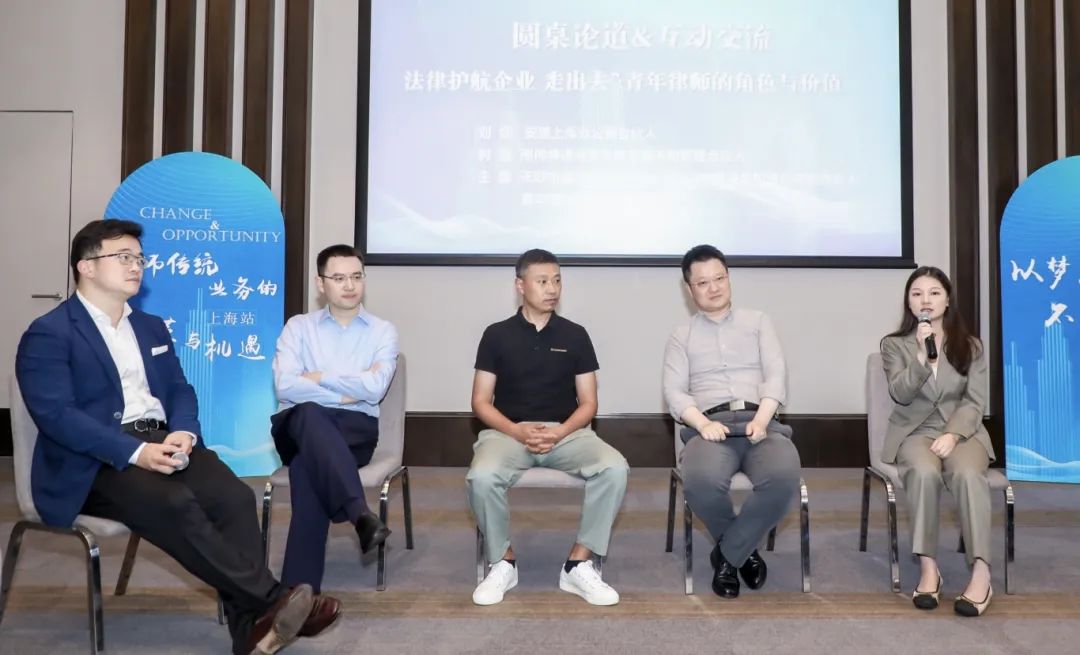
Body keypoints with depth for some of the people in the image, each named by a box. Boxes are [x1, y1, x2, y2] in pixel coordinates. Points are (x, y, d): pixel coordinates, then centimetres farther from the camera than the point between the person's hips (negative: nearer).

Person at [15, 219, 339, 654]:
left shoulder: (152, 327, 21)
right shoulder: (48, 335, -1)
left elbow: (179, 389, 15)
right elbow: (56, 415, -13)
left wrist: (182, 432, -10)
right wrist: (136, 452, -24)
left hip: (163, 442, 6)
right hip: (95, 463, -5)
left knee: (234, 496, -24)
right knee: (173, 504, -34)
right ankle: (272, 600, -29)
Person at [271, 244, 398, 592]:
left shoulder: (383, 331, 11)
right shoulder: (298, 326, 13)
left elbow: (374, 387, -8)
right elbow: (285, 386, -4)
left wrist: (318, 378, -1)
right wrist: (343, 396, -8)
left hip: (356, 430, 0)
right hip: (298, 427, 0)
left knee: (307, 465, -35)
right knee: (310, 413, -39)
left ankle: (299, 590, -39)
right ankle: (360, 513, -52)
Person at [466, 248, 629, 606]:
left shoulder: (575, 335, 9)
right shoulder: (497, 335, 6)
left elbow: (588, 403, 7)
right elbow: (481, 402, 4)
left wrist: (560, 432, -13)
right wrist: (518, 431, -15)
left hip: (567, 431, 1)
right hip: (509, 431, -1)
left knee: (615, 468, -28)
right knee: (482, 477, -34)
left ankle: (578, 565, -13)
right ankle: (504, 563, -7)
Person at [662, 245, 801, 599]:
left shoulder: (757, 321, 20)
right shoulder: (682, 336, 18)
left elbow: (776, 374, 7)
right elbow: (674, 391, 5)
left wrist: (761, 420, -12)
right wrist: (703, 423, -15)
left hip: (759, 421, 1)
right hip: (711, 424, -1)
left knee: (784, 477, -35)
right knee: (701, 481, -36)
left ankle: (728, 554, -8)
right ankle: (744, 548, -1)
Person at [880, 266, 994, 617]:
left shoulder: (971, 345, 10)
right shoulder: (894, 345, 7)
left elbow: (975, 402, 1)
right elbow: (901, 395, -7)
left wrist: (952, 435, -16)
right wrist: (922, 355, -18)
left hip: (962, 431, 1)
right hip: (915, 432, -1)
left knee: (968, 473, -34)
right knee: (924, 472, -35)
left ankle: (981, 574, -33)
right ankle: (928, 568, -28)